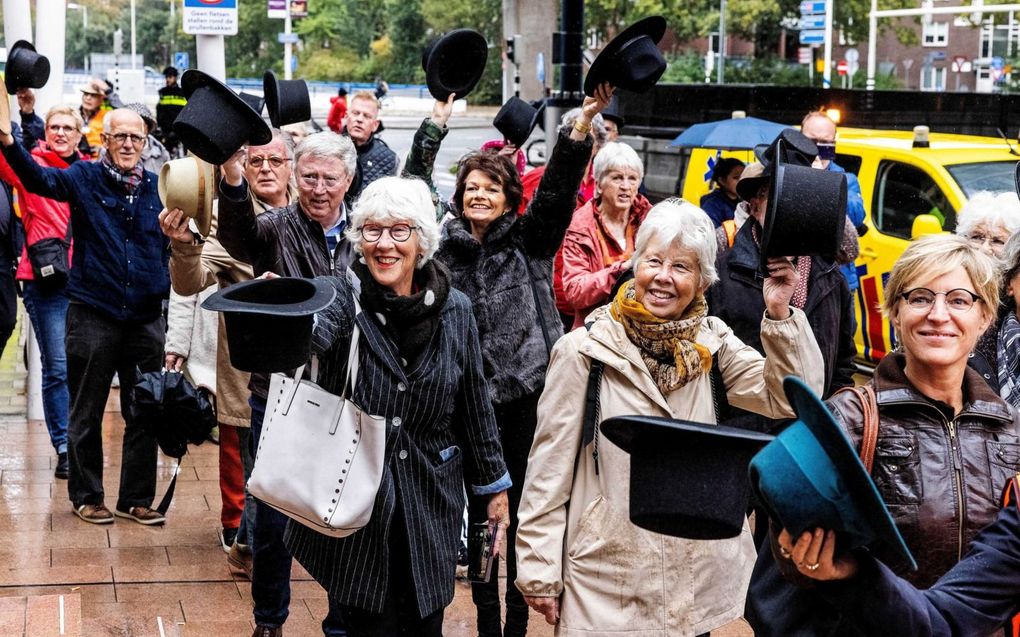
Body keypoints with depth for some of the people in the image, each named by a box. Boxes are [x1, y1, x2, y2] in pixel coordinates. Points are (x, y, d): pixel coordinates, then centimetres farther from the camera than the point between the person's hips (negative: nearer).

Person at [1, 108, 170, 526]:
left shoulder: (157, 187, 7)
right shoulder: (84, 178, -1)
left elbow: (171, 247, 14)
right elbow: (39, 179, -20)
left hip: (146, 317, 3)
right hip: (92, 314, -3)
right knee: (86, 412, 7)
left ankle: (137, 498, 19)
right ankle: (86, 496, 19)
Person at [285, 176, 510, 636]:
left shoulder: (454, 310, -1)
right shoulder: (345, 298, -9)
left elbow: (475, 404, 8)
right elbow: (316, 334, -33)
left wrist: (493, 484, 13)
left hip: (431, 505, 2)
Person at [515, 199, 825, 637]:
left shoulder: (713, 343, 3)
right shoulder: (584, 350, -7)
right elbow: (549, 465, -5)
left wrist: (780, 315, -15)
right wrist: (540, 571, -5)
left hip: (698, 580, 3)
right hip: (605, 582, -3)